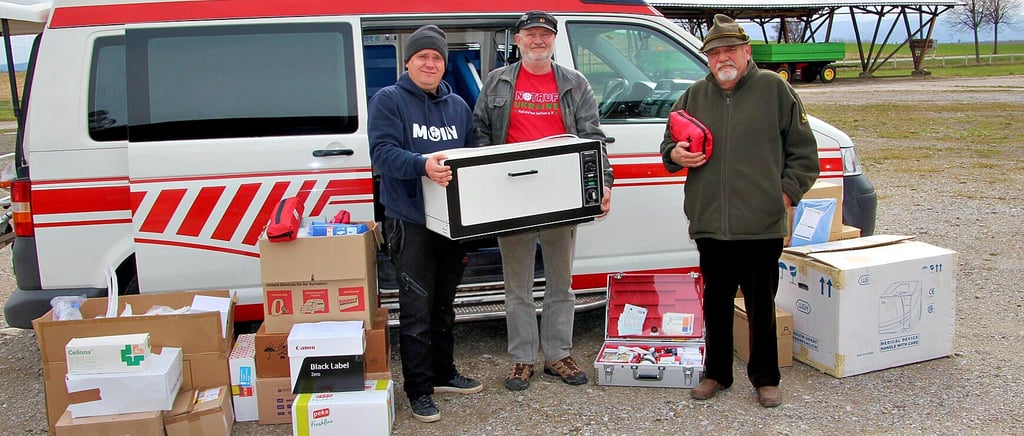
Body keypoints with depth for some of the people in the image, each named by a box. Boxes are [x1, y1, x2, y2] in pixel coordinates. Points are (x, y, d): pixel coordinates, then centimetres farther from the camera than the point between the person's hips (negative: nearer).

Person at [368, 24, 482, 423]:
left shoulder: (458, 106, 14)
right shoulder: (388, 101, -3)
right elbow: (382, 152, -15)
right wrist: (422, 165, -33)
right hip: (410, 222, -6)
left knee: (444, 304, 17)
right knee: (417, 310, -4)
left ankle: (443, 372, 31)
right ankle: (419, 389, 6)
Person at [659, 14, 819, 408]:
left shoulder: (775, 89, 3)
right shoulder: (695, 96, 11)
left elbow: (803, 152, 5)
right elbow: (669, 144, 20)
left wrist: (787, 193, -4)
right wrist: (675, 155, -3)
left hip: (762, 225, -3)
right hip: (709, 224, 3)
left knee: (762, 305, 7)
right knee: (715, 303, 13)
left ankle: (765, 378, 23)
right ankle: (716, 373, 28)